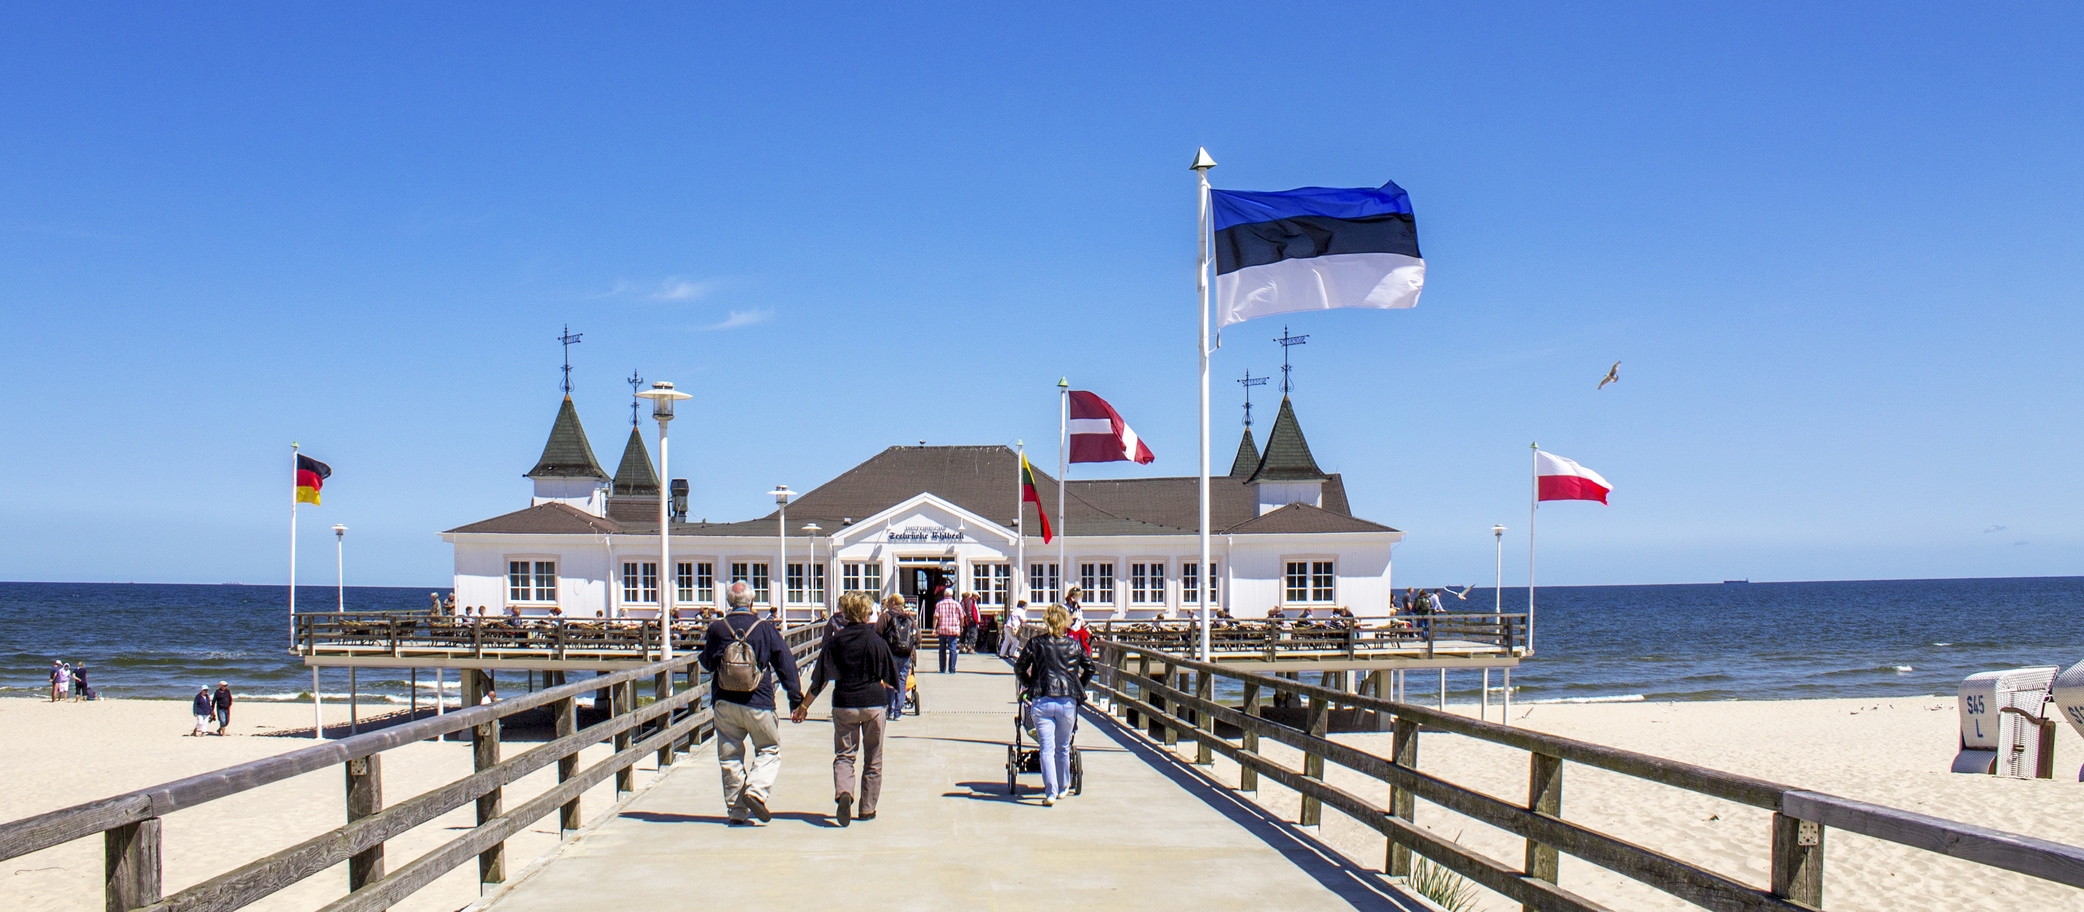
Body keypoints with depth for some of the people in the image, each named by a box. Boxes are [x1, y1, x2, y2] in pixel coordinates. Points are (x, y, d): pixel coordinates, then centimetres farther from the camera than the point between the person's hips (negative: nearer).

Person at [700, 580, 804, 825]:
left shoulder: (717, 629, 1)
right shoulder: (765, 628, -2)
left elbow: (707, 663, 12)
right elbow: (785, 663, -1)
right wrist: (796, 698, 4)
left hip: (724, 702, 2)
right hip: (758, 703, -2)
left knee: (730, 757, 9)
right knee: (769, 749, 11)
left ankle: (737, 811, 8)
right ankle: (757, 790, -12)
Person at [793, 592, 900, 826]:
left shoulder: (836, 640, -2)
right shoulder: (876, 641, -5)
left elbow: (820, 679, -4)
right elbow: (890, 679, 2)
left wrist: (804, 706, 3)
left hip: (844, 703, 1)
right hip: (874, 703, 0)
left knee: (844, 755, 8)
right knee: (873, 759, 12)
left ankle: (843, 793, -19)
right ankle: (867, 808, 16)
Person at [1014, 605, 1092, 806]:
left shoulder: (1035, 643, 3)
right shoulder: (1074, 645, 7)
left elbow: (1019, 669, 6)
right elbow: (1089, 668, 13)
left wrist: (1029, 685, 22)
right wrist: (1079, 686, 25)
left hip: (1041, 701, -1)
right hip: (1068, 701, 2)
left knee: (1047, 749, -1)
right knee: (1063, 748, 17)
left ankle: (1050, 792, -10)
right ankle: (1062, 788, 30)